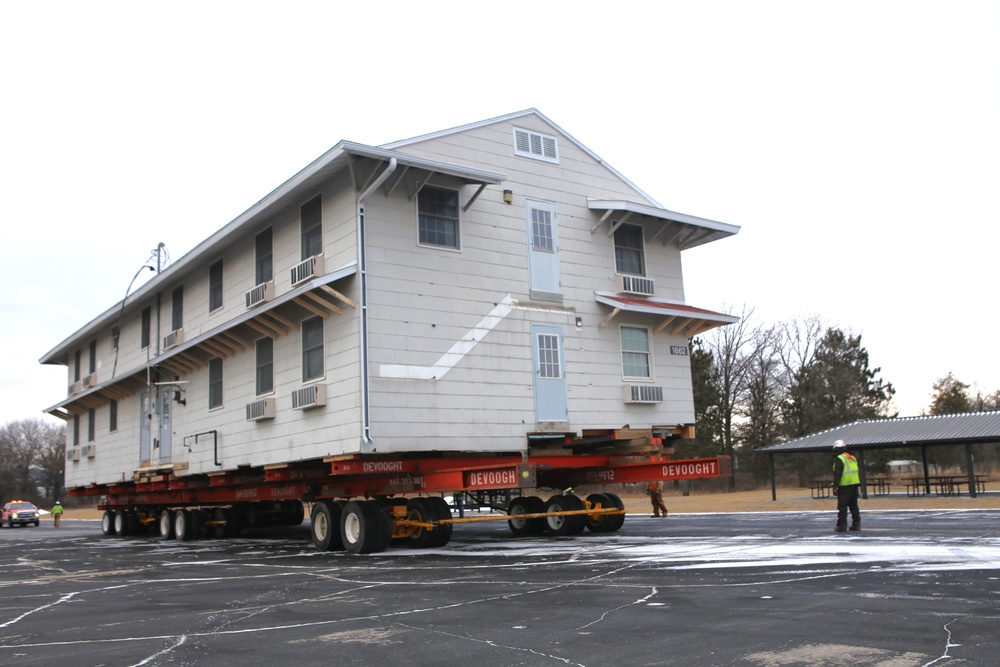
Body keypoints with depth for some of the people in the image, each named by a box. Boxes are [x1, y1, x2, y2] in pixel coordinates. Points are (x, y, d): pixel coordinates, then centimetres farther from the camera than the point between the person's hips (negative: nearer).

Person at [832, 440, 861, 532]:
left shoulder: (839, 459, -11)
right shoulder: (853, 458, 16)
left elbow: (837, 474, -17)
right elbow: (858, 473, 20)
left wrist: (835, 486, -15)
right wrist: (859, 485, 24)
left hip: (845, 486, -8)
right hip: (855, 485, 8)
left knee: (842, 506, -4)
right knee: (854, 505, 15)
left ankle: (842, 525, -6)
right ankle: (856, 524, 16)